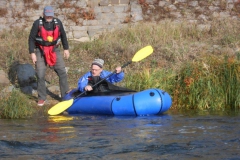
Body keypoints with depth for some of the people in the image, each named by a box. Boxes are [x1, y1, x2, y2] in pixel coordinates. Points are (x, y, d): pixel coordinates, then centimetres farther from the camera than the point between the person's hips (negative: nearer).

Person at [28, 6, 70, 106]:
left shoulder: (58, 23, -3)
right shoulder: (37, 24, -12)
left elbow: (63, 35, 12)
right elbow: (31, 38, -7)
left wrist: (66, 49, 12)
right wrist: (32, 53, -11)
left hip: (54, 51, 2)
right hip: (40, 51, -2)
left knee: (62, 72, -2)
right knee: (40, 75, -4)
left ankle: (66, 95, 9)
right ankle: (42, 98, 8)